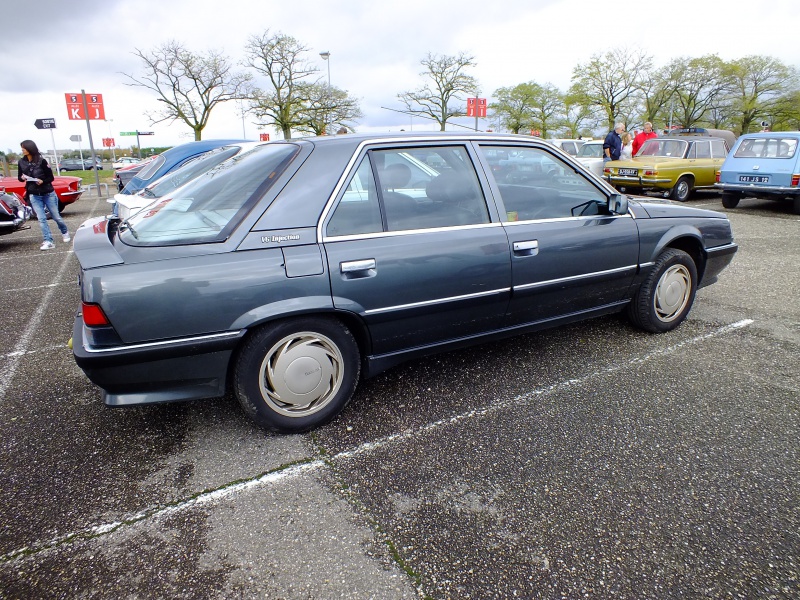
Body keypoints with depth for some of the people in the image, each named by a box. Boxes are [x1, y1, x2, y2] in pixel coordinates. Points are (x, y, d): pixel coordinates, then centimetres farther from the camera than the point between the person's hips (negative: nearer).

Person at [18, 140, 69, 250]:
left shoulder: (41, 161, -9)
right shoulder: (21, 162, 1)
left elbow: (51, 177, -5)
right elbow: (19, 177, 10)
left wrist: (42, 181, -23)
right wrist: (22, 178, -12)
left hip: (48, 194, -2)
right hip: (34, 196, 2)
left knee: (56, 217, 9)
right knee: (41, 219, -6)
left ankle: (65, 232, 36)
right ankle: (48, 242, -7)